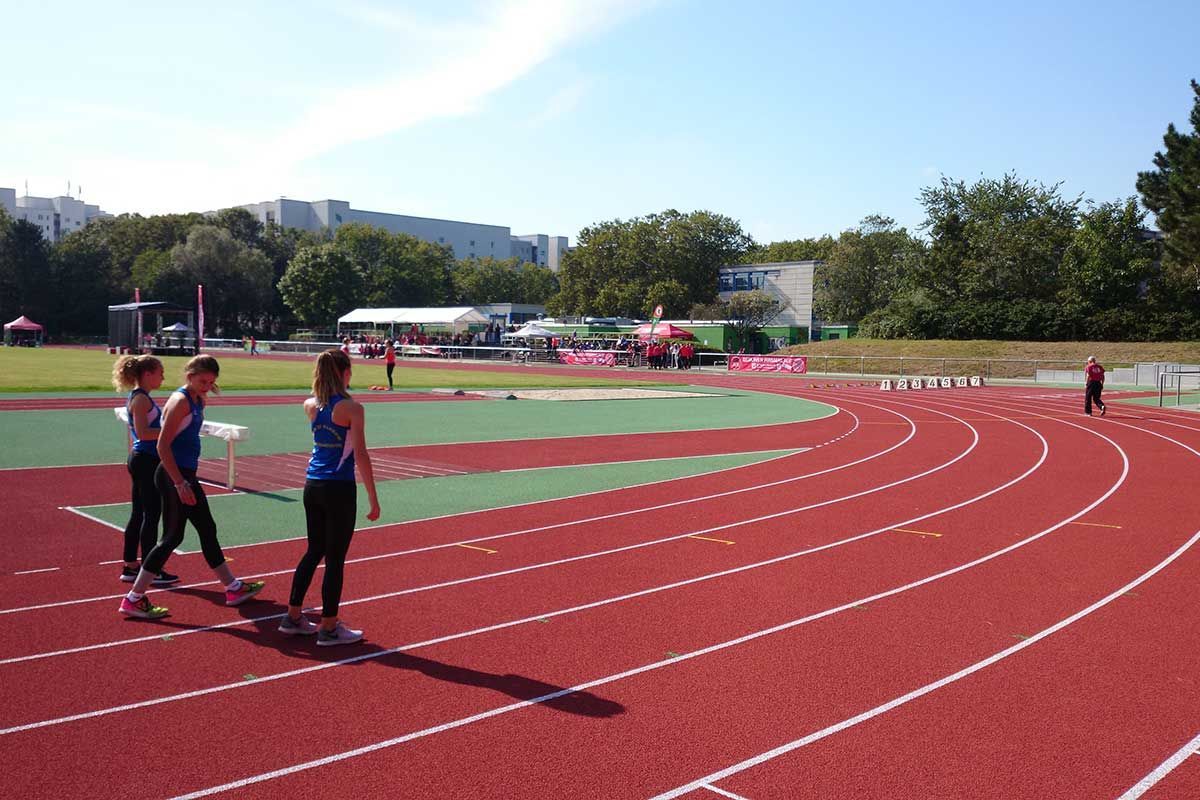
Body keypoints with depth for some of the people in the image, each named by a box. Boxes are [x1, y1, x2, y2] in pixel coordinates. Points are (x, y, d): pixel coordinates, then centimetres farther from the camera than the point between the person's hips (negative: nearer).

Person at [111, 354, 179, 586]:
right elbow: (142, 433, -24)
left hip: (140, 460, 10)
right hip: (146, 461, -10)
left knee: (138, 514, 13)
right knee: (151, 515, -4)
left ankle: (130, 567, 19)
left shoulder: (137, 397, 15)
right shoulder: (141, 399, -15)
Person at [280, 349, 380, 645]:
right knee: (335, 559, 3)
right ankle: (329, 627, 11)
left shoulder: (310, 406, 4)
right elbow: (361, 456, -15)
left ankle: (293, 616, 27)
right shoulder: (351, 408, -14)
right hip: (339, 489, -6)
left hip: (313, 487, 7)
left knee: (314, 551, 20)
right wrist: (373, 500, -10)